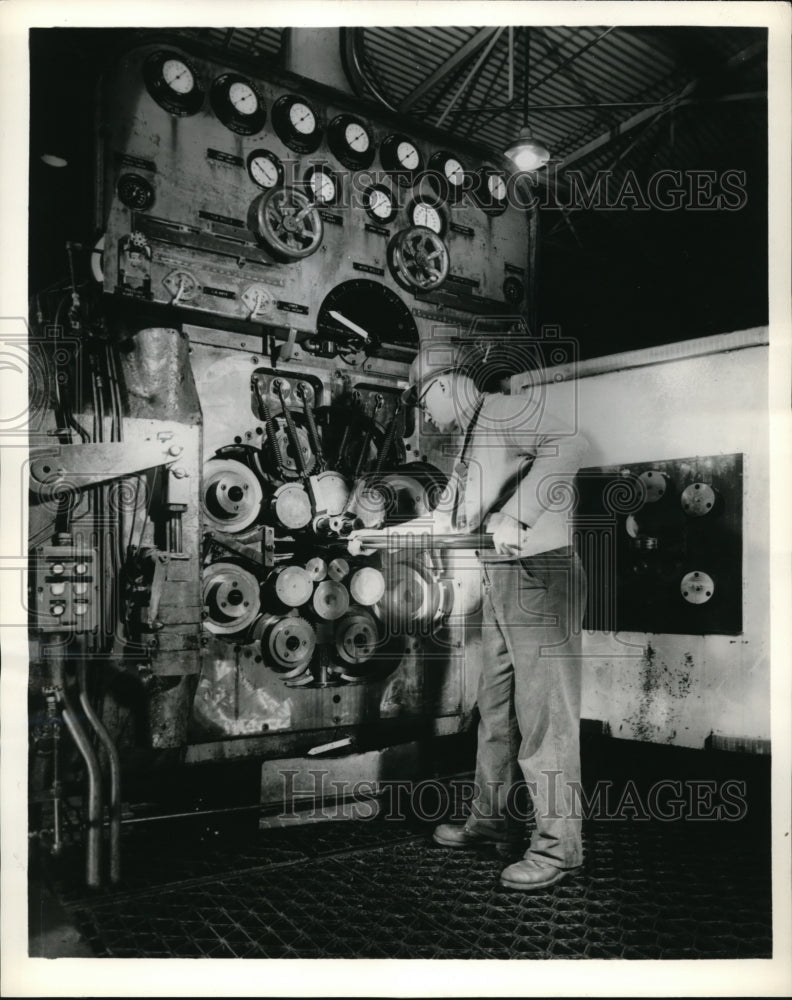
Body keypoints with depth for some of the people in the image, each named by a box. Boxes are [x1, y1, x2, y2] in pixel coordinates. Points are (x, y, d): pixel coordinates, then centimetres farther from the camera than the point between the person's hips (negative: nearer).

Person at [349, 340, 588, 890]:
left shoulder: (502, 412, -10)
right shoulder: (470, 443, 21)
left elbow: (570, 443, -28)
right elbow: (447, 520, 27)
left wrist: (515, 515, -31)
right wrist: (379, 535, 24)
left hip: (541, 575, -10)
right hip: (501, 581, 10)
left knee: (545, 710, -4)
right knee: (496, 707, 15)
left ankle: (558, 842, 6)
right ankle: (493, 818, 29)